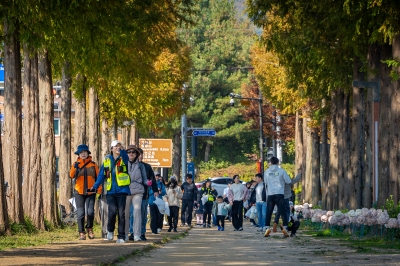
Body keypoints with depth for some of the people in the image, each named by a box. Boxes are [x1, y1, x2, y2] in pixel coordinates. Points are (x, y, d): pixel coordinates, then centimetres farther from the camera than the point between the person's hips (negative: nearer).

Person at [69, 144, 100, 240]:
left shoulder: (93, 165, 6)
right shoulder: (76, 164, 5)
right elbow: (71, 175, -10)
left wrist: (99, 190, -3)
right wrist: (74, 168, -30)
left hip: (90, 193, 0)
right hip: (79, 193, 0)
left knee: (90, 212, -10)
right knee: (81, 213, -2)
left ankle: (89, 229, 13)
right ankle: (81, 233, 6)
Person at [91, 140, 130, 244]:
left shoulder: (123, 159, 5)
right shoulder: (107, 160, 12)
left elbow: (126, 158, -21)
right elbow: (102, 174, 13)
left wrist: (122, 150, -39)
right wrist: (95, 186, 3)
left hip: (122, 190, -1)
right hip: (111, 191, 1)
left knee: (122, 213, -2)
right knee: (112, 210, -15)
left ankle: (121, 237, 5)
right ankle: (110, 230, 11)